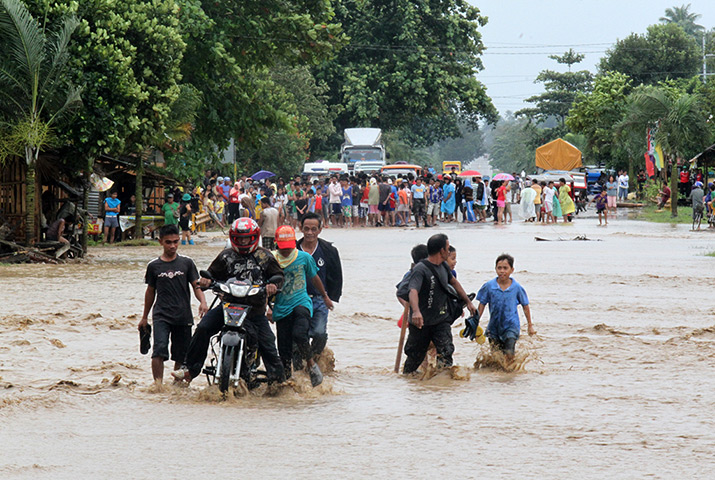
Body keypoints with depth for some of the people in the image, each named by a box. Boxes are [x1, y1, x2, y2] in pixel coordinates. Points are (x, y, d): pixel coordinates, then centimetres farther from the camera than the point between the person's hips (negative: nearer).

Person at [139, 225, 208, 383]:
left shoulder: (186, 263, 6)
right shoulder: (154, 266, 6)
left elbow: (196, 285, 6)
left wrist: (203, 302, -15)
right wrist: (144, 318, 22)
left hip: (183, 316, 1)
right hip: (161, 315, -1)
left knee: (181, 356, 5)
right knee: (159, 351, -19)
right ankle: (158, 384, -20)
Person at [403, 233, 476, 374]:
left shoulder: (443, 266, 8)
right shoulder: (420, 270, -18)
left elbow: (453, 282, 29)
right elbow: (413, 291, -35)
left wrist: (468, 302, 33)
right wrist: (416, 311, -53)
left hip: (441, 321, 5)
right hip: (422, 322, -5)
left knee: (446, 352, -18)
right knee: (415, 357, 8)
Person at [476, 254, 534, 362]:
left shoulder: (517, 288, -6)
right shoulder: (489, 286, -5)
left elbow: (525, 306, 6)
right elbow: (482, 304, 5)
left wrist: (530, 325, 12)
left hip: (511, 326, -2)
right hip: (494, 327, 2)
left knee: (509, 355, -14)